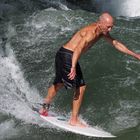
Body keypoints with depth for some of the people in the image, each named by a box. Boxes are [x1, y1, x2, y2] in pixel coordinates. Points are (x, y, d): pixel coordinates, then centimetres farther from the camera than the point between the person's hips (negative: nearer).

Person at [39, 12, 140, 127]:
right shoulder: (91, 32, -24)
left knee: (58, 84, 24)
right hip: (67, 55, -10)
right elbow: (78, 49, -38)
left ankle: (44, 109, 39)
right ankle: (74, 120, 1)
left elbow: (116, 43, 17)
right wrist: (73, 67, -51)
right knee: (80, 87, -6)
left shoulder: (102, 31, 7)